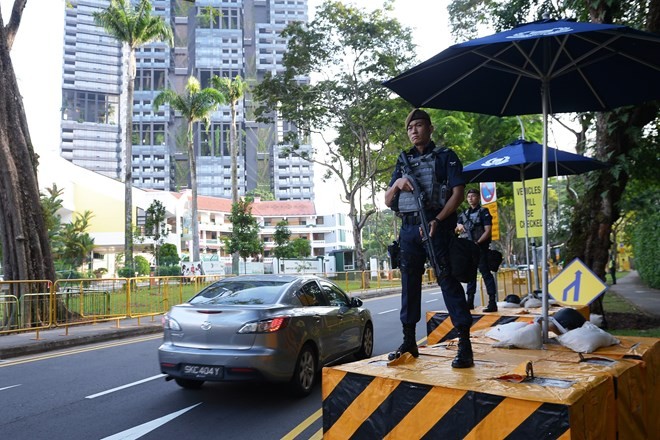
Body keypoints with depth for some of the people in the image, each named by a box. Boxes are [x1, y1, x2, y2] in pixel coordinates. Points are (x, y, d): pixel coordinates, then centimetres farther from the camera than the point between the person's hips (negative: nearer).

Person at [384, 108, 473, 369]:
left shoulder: (445, 157, 5)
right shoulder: (403, 161, 18)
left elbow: (458, 193, -6)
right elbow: (388, 201, 16)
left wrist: (437, 220, -18)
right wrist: (396, 184, -6)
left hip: (436, 225, -5)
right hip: (408, 229, 5)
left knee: (447, 280, -10)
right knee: (409, 284, 8)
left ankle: (465, 344, -8)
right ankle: (409, 343, 18)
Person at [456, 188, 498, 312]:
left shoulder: (483, 212, 0)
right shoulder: (464, 214, 16)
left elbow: (488, 231, -8)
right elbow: (457, 229, 19)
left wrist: (477, 243, -19)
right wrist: (459, 226, -5)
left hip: (480, 247, -6)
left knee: (486, 273, -10)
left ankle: (492, 302, -11)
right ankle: (470, 301, 18)